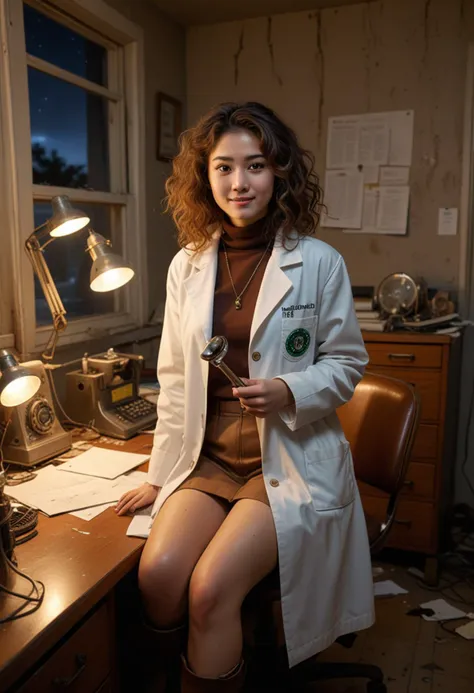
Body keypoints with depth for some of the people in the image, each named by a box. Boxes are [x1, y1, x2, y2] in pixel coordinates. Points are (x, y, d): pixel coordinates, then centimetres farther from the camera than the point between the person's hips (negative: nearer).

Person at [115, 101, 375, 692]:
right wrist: (159, 474, 11)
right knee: (157, 574, -18)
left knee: (211, 588, -21)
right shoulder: (186, 266, 5)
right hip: (208, 458, 4)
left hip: (289, 461, -3)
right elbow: (174, 380, 10)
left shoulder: (320, 263, -5)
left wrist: (290, 392, -18)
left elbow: (346, 362, 3)